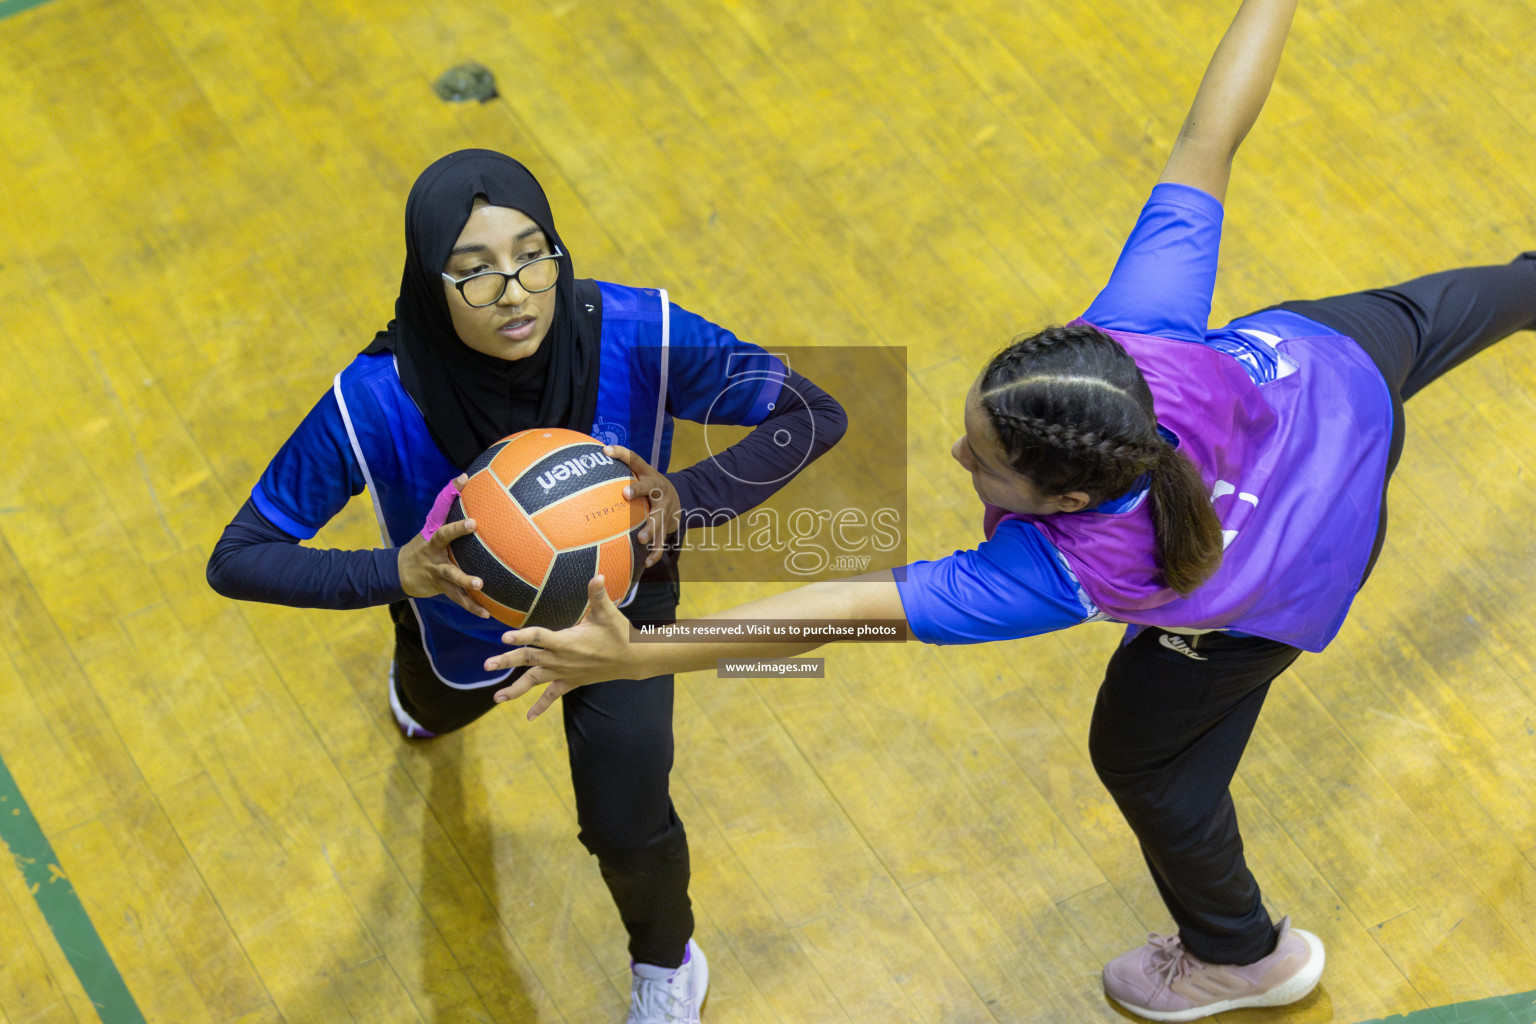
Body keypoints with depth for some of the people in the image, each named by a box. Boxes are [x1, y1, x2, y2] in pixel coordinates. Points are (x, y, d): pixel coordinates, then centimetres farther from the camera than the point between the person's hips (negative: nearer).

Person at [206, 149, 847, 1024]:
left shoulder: (637, 337, -39)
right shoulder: (376, 402, -40)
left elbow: (816, 415, -28)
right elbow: (237, 561, -33)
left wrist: (685, 496, -45)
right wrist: (398, 572, -50)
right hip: (463, 606, 1)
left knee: (625, 823, -7)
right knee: (432, 712, 33)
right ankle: (420, 683, 76)